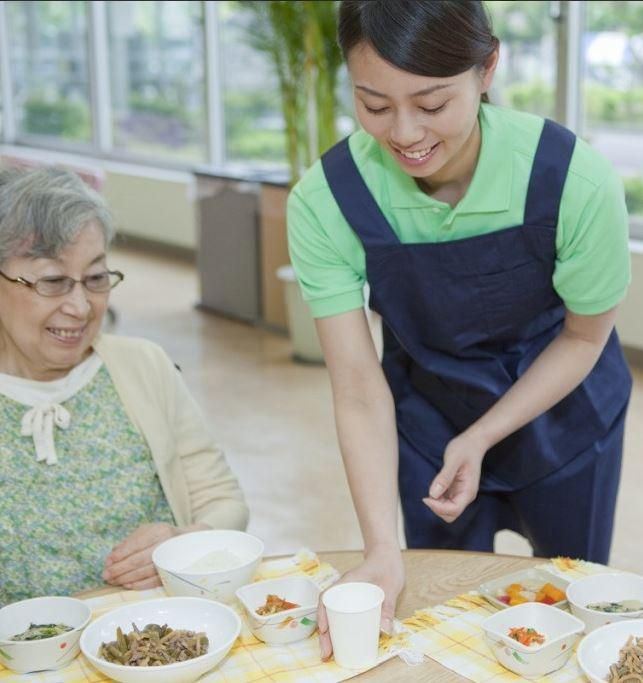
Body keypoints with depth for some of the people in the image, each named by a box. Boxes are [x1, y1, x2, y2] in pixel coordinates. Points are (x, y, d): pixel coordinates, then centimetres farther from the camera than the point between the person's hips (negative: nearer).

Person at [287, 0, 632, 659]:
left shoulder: (575, 180, -30)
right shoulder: (324, 201, -27)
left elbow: (584, 335, -12)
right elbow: (359, 389, -23)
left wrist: (480, 441, -19)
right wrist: (382, 550, -32)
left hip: (559, 409, 0)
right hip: (428, 413, 1)